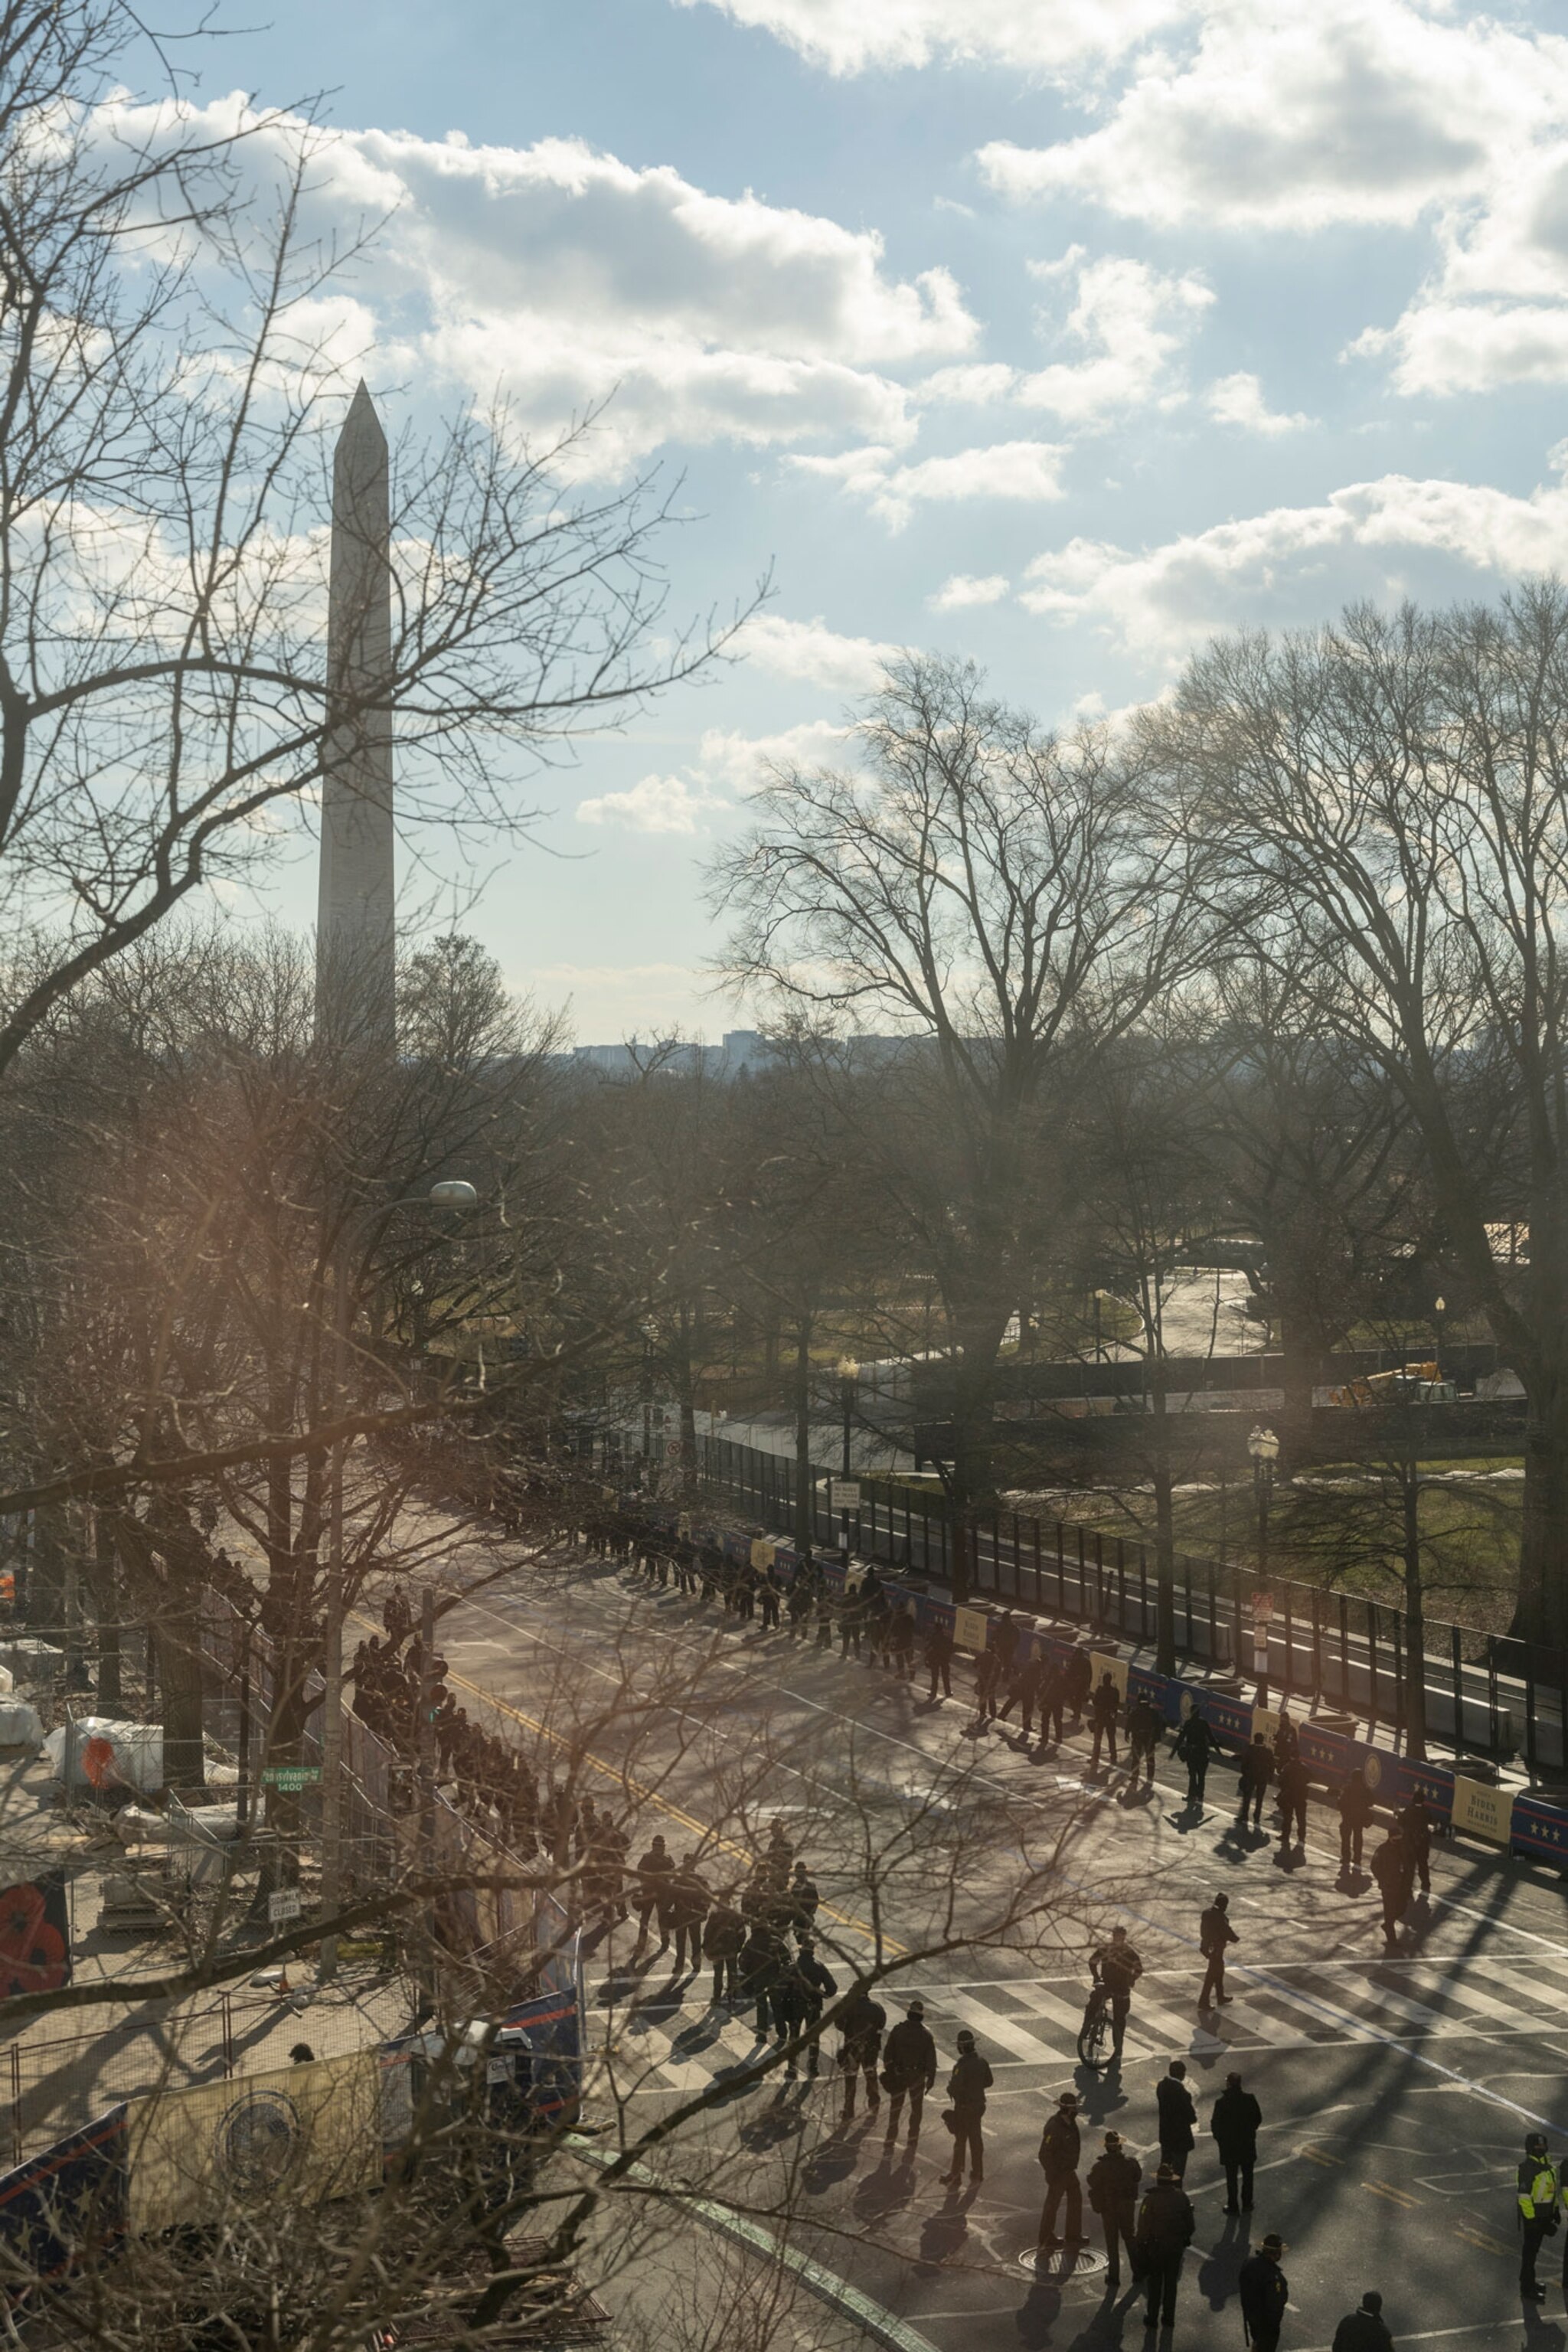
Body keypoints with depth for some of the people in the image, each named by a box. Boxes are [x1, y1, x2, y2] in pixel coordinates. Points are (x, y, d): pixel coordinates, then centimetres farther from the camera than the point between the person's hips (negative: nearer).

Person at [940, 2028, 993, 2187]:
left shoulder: (961, 2065, -26)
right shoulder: (982, 2062, -3)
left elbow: (955, 2088, -27)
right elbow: (989, 2081, 8)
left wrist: (950, 2086, -6)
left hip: (964, 2107, -6)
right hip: (979, 2104, 6)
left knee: (960, 2140, 5)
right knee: (976, 2138, 18)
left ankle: (955, 2175, 14)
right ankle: (977, 2172, 29)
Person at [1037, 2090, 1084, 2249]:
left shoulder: (1070, 2123, 0)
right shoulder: (1054, 2127, -30)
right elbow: (1045, 2154, -27)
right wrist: (1051, 2174, -23)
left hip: (1069, 2170, 9)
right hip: (1058, 2172, -9)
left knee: (1076, 2199, 17)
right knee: (1052, 2204, 5)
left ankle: (1074, 2236, 31)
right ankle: (1046, 2239, 20)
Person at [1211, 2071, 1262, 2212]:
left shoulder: (1221, 2102, -19)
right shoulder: (1249, 2099, -12)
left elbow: (1215, 2124, -12)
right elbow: (1258, 2118, -1)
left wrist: (1219, 2138, 6)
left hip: (1228, 2145, -2)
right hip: (1248, 2143, 2)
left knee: (1232, 2177, 10)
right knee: (1247, 2175, 17)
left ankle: (1233, 2206, 16)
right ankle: (1247, 2204, 25)